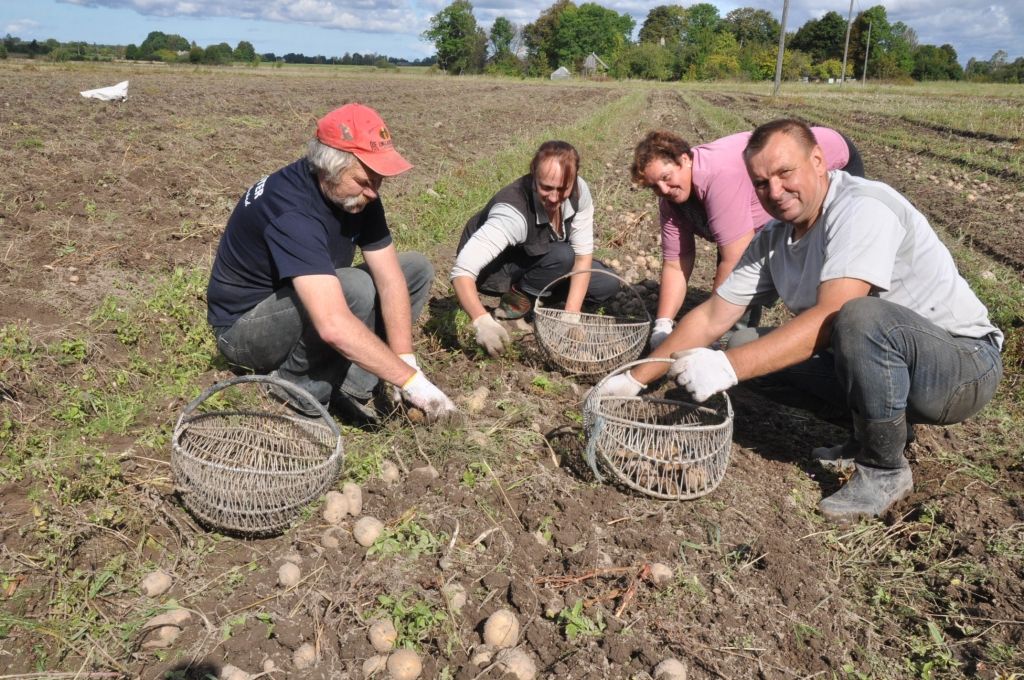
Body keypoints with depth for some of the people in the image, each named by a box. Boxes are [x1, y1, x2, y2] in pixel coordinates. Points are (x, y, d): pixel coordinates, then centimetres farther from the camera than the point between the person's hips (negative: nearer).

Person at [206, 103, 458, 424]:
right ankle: (299, 383, -11)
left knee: (417, 268, -4)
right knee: (355, 288, -34)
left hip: (306, 303, 8)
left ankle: (351, 382, -9)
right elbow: (334, 327, -44)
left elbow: (389, 278, -11)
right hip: (244, 325, -8)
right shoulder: (291, 209, -34)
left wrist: (405, 361, -21)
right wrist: (411, 380, -39)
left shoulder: (358, 192, -11)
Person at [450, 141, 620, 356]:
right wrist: (482, 321, -59)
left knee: (608, 284, -8)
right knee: (562, 256, -31)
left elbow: (583, 254, -17)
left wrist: (571, 314, -26)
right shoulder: (512, 212, -39)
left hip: (533, 262, 6)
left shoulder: (579, 191, -23)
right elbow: (462, 271, -45)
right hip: (494, 269, -6)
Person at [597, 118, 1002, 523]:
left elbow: (830, 316, -34)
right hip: (877, 358, 7)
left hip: (965, 363, -7)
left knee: (861, 317, -36)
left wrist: (729, 367, -40)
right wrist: (635, 379, -4)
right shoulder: (772, 241, 1)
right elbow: (710, 317, 1)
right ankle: (868, 436, 8)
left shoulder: (862, 207, -22)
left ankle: (884, 470, -12)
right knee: (749, 343, -2)